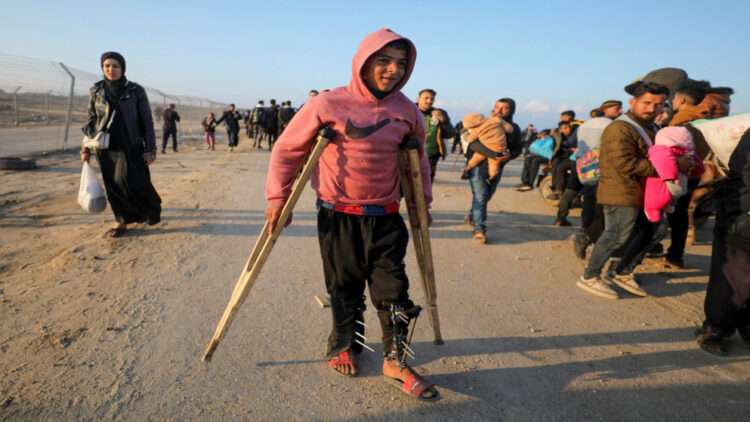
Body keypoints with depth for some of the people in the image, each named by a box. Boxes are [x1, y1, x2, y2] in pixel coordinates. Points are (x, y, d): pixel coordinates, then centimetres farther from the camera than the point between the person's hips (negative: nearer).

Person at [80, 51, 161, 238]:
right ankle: (122, 221, 17)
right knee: (113, 187, 4)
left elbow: (147, 121, -2)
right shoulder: (96, 91, 7)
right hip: (105, 148, 3)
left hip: (130, 147, -3)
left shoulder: (136, 90, -2)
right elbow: (91, 120, 13)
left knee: (133, 184, -11)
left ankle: (153, 207, 16)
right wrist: (86, 146, 6)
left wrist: (150, 149, -7)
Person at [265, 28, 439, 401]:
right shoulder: (328, 104, -10)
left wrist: (422, 200, 18)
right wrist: (278, 196, -4)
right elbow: (287, 149, -2)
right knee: (344, 288, 11)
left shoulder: (407, 112, 0)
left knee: (393, 289, 3)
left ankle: (395, 361, 19)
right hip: (337, 217, -2)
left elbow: (418, 158, 17)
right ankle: (344, 346, 34)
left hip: (385, 219, 3)